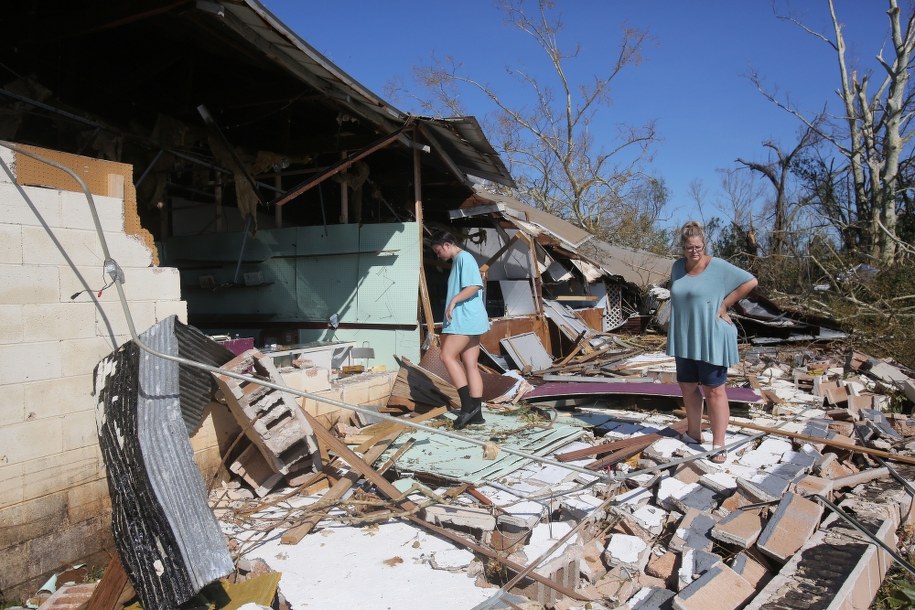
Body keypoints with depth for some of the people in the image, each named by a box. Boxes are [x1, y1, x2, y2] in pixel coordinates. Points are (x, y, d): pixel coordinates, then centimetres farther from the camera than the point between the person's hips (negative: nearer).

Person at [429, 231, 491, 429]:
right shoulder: (457, 261, 23)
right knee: (470, 364, 5)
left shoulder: (464, 258, -7)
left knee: (447, 355, -11)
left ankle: (467, 404, -12)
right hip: (466, 320, 10)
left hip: (465, 318, -10)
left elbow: (475, 286, -19)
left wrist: (453, 300, -19)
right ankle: (476, 412, 5)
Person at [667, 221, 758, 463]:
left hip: (711, 339, -6)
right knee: (688, 387, 15)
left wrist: (724, 304, -12)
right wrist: (676, 330, 13)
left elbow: (750, 281, -12)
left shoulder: (718, 267, -12)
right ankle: (693, 434, 30)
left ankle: (718, 445, 5)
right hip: (685, 339, 7)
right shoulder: (677, 267, 6)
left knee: (714, 390, -1)